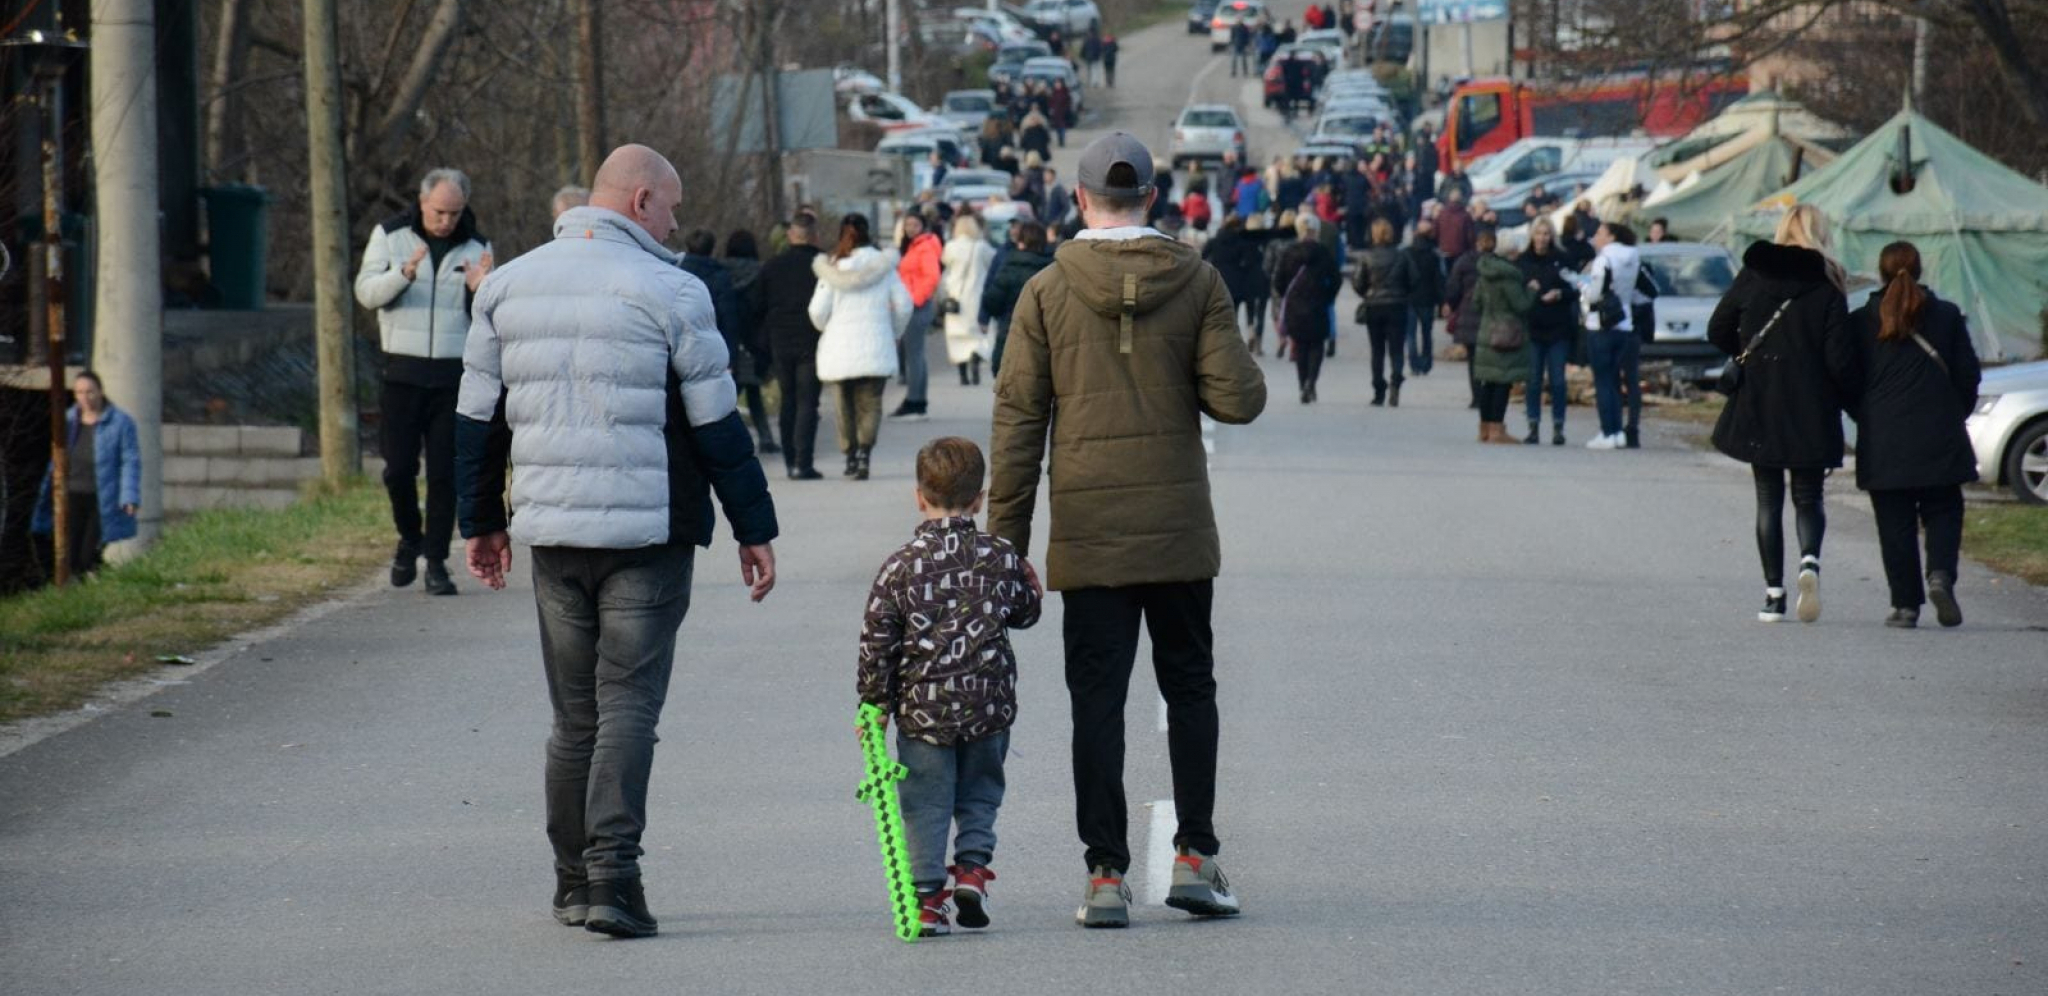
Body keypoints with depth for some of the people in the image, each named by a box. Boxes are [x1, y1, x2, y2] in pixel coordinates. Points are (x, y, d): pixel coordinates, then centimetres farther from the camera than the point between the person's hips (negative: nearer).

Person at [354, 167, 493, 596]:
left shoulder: (476, 247, 6)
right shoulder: (390, 236, 3)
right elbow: (366, 292, -6)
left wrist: (478, 290, -17)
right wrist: (404, 273, -24)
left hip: (454, 375, 1)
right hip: (403, 371, -1)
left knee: (445, 472, -1)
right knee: (399, 468, -2)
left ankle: (436, 561, 6)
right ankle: (409, 538, 24)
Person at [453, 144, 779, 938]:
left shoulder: (506, 286, 9)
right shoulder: (668, 292, -7)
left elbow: (478, 418, 13)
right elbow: (718, 426, -6)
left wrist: (480, 522, 22)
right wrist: (755, 530, 1)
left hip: (551, 535, 5)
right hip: (648, 536, -5)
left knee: (574, 716, 14)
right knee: (628, 706, -4)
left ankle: (574, 882, 18)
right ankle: (611, 878, -15)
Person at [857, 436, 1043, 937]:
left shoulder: (899, 567, -7)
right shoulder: (1003, 558, -3)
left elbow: (877, 642, -5)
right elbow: (1025, 613, 14)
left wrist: (874, 702, 5)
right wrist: (1029, 583, 36)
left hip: (922, 708, -1)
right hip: (989, 706, 2)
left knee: (925, 802, 7)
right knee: (980, 792, 21)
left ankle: (928, 894, 3)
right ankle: (972, 866, 6)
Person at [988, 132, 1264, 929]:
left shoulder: (1046, 293, -2)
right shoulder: (1197, 282, -2)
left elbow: (1018, 420, -2)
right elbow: (1239, 399, -7)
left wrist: (1005, 538, 3)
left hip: (1086, 531, -1)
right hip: (1179, 529, 1)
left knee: (1097, 703, 2)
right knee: (1190, 690, 14)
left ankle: (1107, 877, -1)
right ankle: (1194, 857, 8)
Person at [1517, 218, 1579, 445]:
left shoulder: (1562, 259, 1)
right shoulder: (1522, 262, 5)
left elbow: (1575, 290, 2)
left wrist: (1560, 294, -16)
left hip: (1558, 328, -1)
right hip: (1532, 326, 1)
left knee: (1557, 381, 0)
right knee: (1533, 380, 3)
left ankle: (1558, 428, 5)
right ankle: (1533, 427, 7)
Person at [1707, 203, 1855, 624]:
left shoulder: (1752, 276, -1)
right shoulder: (1827, 286, -7)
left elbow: (1717, 331, 4)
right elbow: (1838, 357, -10)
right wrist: (1854, 396, 7)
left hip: (1757, 407, 1)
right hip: (1810, 411, -1)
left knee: (1768, 500, 10)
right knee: (1808, 497, 9)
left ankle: (1774, 592, 6)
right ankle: (1810, 560, -20)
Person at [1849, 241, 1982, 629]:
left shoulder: (1861, 321, 0)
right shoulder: (1946, 316, 3)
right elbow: (1968, 374, 5)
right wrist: (1956, 415, 20)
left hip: (1883, 442, 0)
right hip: (1939, 437, 0)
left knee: (1895, 523, 4)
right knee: (1943, 511, 10)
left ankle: (1906, 604, 2)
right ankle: (1940, 575, -15)